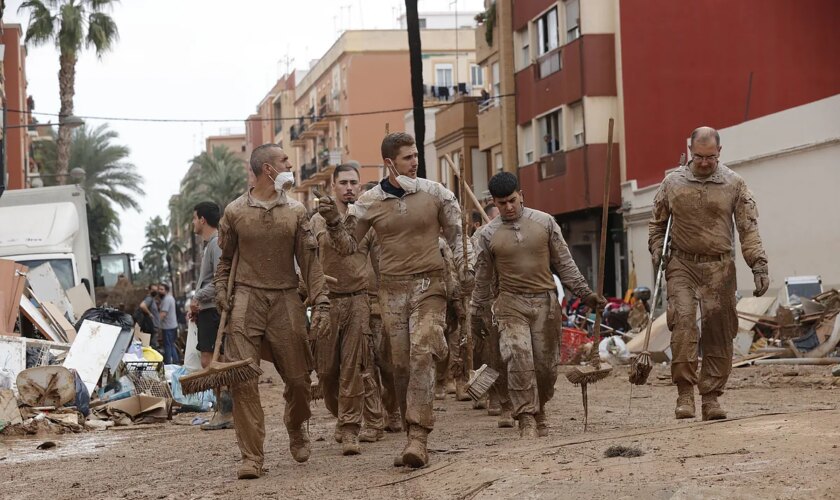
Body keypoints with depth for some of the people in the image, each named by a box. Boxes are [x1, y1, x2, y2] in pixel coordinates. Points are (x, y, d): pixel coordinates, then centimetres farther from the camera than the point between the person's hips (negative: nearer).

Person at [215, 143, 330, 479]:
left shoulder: (295, 211, 7)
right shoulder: (234, 211, 4)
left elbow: (310, 260, 3)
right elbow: (225, 259, 14)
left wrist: (321, 303, -5)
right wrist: (221, 291, -1)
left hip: (287, 300, 2)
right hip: (247, 299, -1)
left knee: (298, 377, 5)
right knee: (242, 379, -10)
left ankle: (296, 431, 35)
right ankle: (251, 456, -4)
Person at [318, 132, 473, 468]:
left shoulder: (435, 193, 1)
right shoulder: (369, 202, 3)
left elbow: (457, 236, 10)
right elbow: (348, 246, 8)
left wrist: (467, 273, -1)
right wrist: (333, 222, -9)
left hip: (429, 286, -2)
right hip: (392, 289, 2)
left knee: (422, 353, -18)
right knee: (401, 363, 2)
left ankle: (417, 438, -22)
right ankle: (416, 437, 13)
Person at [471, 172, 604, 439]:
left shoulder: (544, 222, 3)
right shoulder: (488, 234, 2)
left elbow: (564, 263, 9)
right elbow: (483, 279, 11)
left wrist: (585, 292, 6)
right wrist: (480, 314, 15)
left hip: (546, 301, 1)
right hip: (511, 304, -1)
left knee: (546, 364, 3)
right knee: (519, 359, -19)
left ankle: (538, 412, 24)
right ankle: (526, 419, -16)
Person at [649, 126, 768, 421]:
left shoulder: (734, 184, 4)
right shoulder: (672, 183, 7)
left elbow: (748, 228, 1)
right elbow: (657, 224, 16)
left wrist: (759, 265, -8)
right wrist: (657, 253, 1)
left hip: (719, 268, 0)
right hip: (682, 266, 0)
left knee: (719, 333, -1)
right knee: (683, 321, -18)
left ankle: (711, 398, 8)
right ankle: (685, 392, -14)